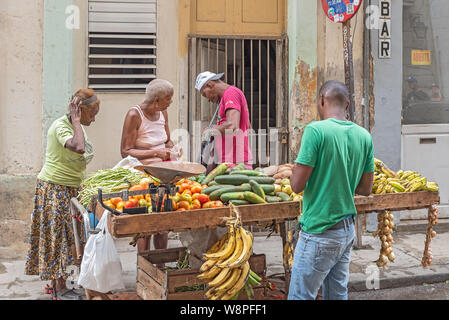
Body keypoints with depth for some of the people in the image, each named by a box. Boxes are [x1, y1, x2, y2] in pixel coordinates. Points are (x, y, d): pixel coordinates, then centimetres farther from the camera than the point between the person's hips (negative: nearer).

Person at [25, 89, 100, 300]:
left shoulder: (76, 126, 9)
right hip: (54, 189, -9)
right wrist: (76, 122, -26)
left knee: (63, 237, 13)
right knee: (57, 236, -3)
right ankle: (60, 289, 4)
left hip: (70, 189, 9)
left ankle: (54, 282, 22)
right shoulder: (60, 126, -19)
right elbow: (79, 147, -37)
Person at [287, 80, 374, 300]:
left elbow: (297, 185, -15)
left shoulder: (316, 130, -15)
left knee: (300, 296, 1)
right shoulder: (364, 136, 4)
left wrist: (294, 173, 5)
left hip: (319, 233, -7)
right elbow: (366, 188, 11)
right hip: (348, 230, 7)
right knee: (338, 295, 17)